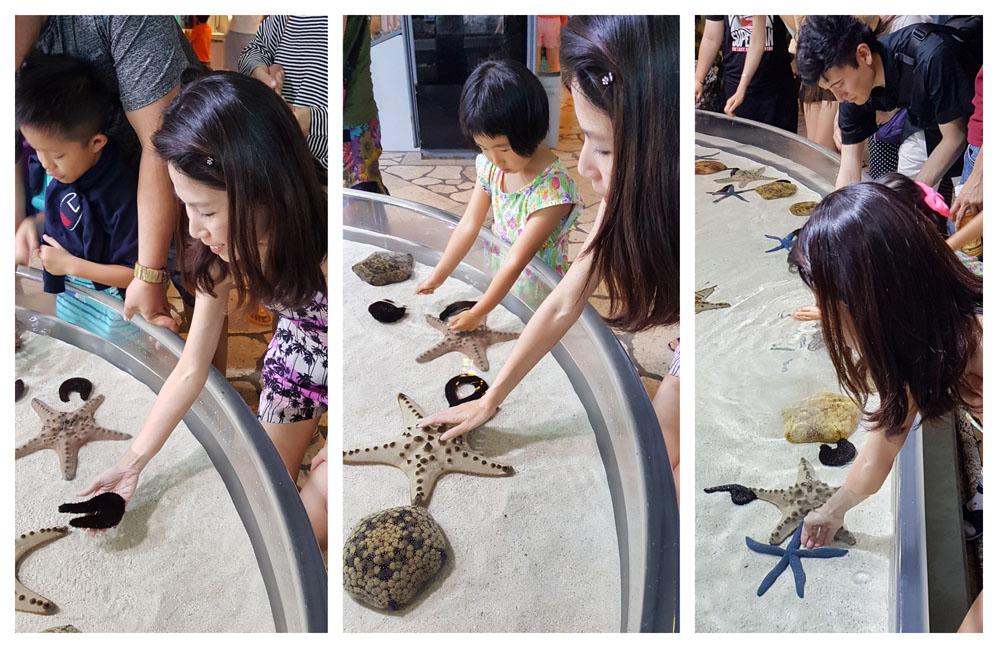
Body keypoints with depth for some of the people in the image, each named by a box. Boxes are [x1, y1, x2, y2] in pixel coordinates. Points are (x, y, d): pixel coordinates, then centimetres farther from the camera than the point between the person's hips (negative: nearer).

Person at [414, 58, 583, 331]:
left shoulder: (552, 188, -30)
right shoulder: (490, 165, -9)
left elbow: (517, 260, -28)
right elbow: (469, 226, -3)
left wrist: (477, 314, -25)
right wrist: (436, 278, -5)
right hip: (499, 280, 6)